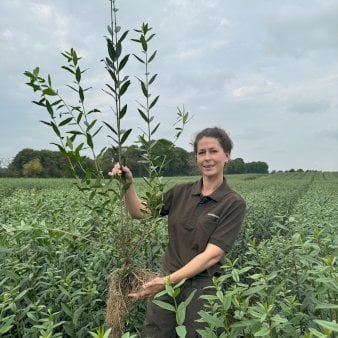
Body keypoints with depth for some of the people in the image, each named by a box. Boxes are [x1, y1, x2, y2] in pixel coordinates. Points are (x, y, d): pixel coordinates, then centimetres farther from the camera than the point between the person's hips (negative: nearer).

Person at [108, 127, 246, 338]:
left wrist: (168, 280, -26)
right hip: (166, 281, 4)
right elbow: (139, 212, 4)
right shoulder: (181, 192, 2)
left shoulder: (234, 203, -11)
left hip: (203, 287, -3)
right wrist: (128, 184, -13)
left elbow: (212, 255, -18)